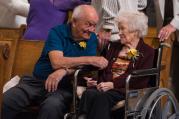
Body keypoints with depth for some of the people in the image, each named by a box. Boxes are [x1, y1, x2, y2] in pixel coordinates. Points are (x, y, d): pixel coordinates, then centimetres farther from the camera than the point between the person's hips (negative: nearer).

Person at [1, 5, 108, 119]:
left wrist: (64, 71, -23)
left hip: (64, 86, 0)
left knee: (52, 106, -36)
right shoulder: (57, 32, -3)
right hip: (37, 80, 0)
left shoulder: (92, 39, 6)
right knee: (5, 101, -26)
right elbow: (56, 62, -18)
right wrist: (90, 59, -21)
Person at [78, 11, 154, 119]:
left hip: (128, 90, -4)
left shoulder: (147, 52, 9)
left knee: (102, 96, -36)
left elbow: (139, 78, -6)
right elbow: (102, 70, 21)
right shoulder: (113, 46, 27)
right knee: (89, 93, -32)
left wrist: (113, 84, -16)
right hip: (106, 86, 4)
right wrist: (95, 81, -3)